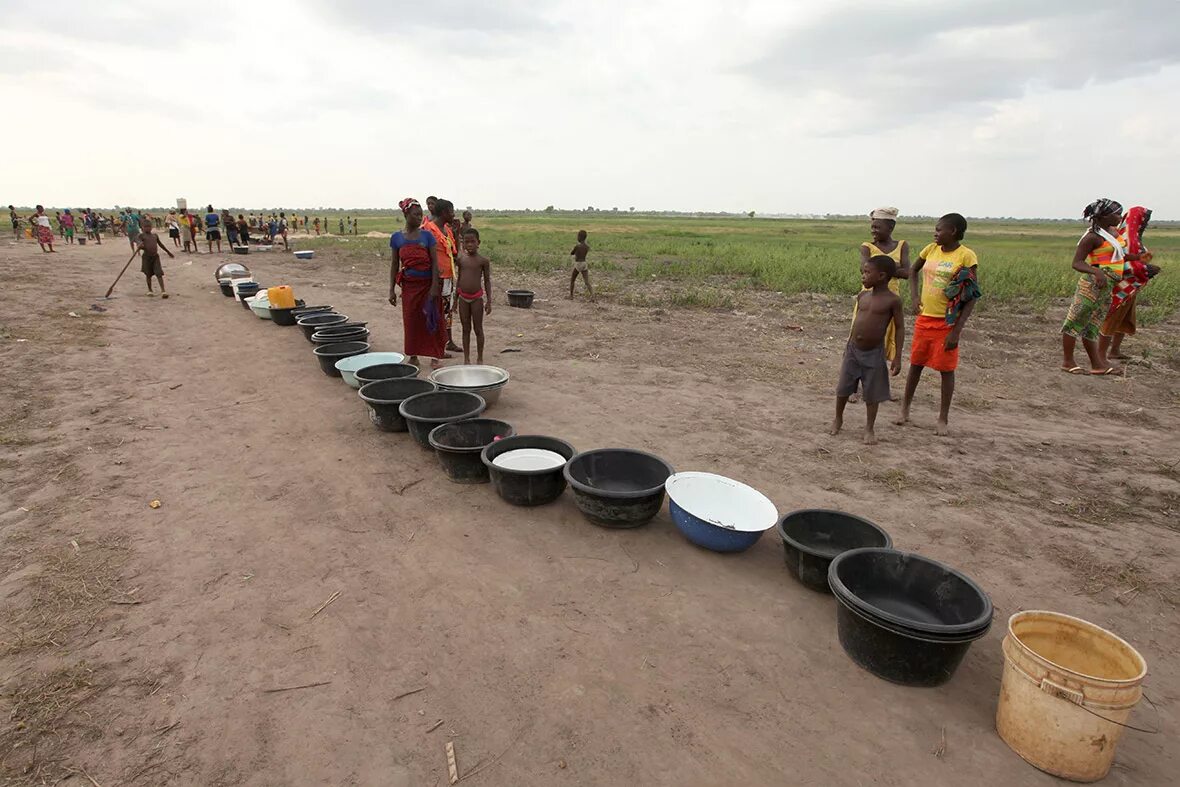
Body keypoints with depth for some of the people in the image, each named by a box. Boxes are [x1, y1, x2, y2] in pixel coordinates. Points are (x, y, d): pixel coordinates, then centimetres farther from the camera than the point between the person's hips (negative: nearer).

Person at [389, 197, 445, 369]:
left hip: (428, 284, -1)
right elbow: (395, 264, 6)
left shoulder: (427, 235, -2)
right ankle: (413, 356, 19)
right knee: (411, 321, 7)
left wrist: (434, 287, -12)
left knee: (432, 320, 2)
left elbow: (434, 262, -5)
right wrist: (392, 289, 3)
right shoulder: (397, 237, 1)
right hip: (409, 285, 1)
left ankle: (434, 356, 12)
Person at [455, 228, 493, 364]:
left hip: (477, 298, -3)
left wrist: (489, 301, -6)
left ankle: (480, 358, 15)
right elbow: (459, 278, 12)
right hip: (463, 298, 3)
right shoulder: (460, 259, 3)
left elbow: (487, 281, -2)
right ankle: (466, 358, 17)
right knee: (466, 329, 10)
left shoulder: (483, 261, -6)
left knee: (478, 329, 4)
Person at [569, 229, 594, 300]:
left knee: (572, 280, 16)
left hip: (577, 265, -5)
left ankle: (571, 296, 24)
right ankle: (592, 296, -22)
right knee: (587, 283, -1)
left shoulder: (576, 246, -16)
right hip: (584, 265, 5)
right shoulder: (588, 246, 2)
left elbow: (571, 254, 0)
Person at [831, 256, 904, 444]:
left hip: (874, 353, -4)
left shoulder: (893, 300, -11)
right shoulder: (862, 296, 2)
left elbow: (899, 328, -7)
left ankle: (869, 428, 22)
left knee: (872, 393, 7)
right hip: (853, 350, 4)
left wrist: (897, 356, -9)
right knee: (843, 388, 12)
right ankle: (838, 419, 33)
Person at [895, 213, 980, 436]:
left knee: (946, 370, 4)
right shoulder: (931, 249, 3)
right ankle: (905, 409, 25)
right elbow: (913, 271, 22)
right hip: (924, 318, 5)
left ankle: (943, 419, 15)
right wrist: (914, 295, 4)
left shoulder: (966, 256, -12)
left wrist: (957, 331, -17)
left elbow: (971, 298, -12)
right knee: (916, 364, 12)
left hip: (947, 322, -4)